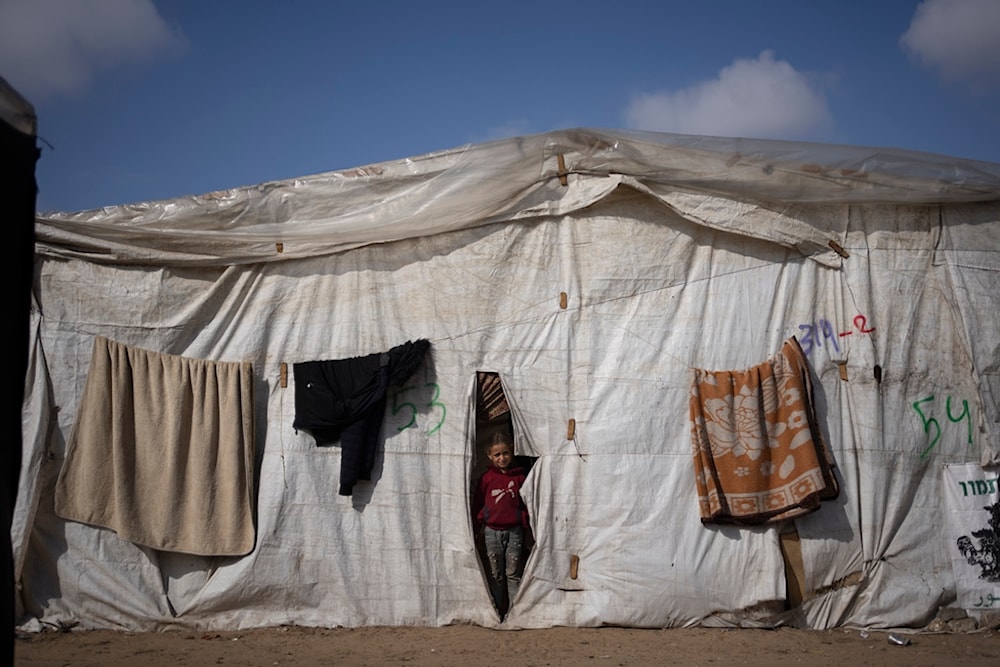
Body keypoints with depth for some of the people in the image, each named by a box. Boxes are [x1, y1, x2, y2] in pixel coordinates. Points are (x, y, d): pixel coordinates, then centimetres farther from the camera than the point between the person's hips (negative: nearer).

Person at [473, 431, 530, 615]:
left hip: (514, 531, -1)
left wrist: (524, 520, -1)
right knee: (496, 574, 7)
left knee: (513, 573, 1)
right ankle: (497, 612, 14)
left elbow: (526, 502, 7)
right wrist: (480, 521, 1)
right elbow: (478, 503, 9)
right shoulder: (486, 478, 2)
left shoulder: (519, 476, 2)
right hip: (492, 531, 1)